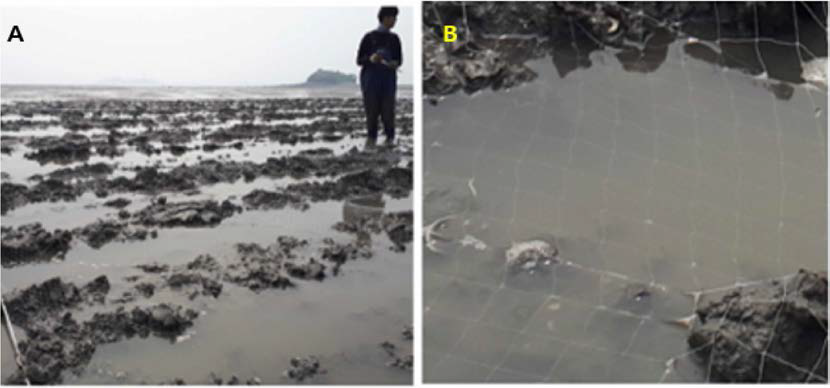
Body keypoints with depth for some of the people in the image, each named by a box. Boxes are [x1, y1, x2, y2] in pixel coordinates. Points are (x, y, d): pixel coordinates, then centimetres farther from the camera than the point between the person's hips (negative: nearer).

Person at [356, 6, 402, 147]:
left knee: (388, 110, -4)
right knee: (371, 110, -1)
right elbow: (359, 60, -1)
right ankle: (372, 137, 15)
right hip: (370, 79, -1)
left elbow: (399, 59, 12)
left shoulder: (394, 38, 6)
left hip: (388, 80, 2)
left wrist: (395, 64, -12)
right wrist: (371, 59, -22)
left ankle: (390, 137, 11)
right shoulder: (369, 37, -2)